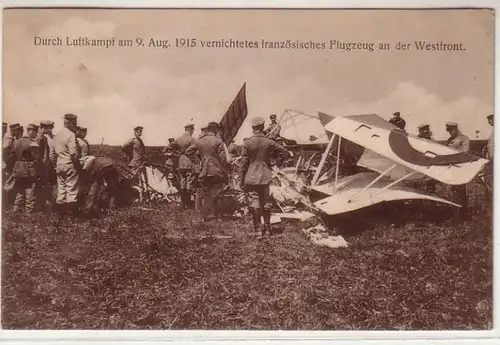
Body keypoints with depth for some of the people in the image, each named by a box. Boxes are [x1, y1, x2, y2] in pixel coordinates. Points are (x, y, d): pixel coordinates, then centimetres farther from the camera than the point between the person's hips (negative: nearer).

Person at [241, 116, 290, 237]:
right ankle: (267, 229, 21)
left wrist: (243, 179, 5)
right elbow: (285, 153, 2)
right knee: (266, 203, 13)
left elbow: (244, 162, -4)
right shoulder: (269, 142, -2)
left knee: (254, 204, 2)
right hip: (265, 177, 2)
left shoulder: (247, 143, -6)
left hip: (251, 177, -2)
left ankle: (258, 231, 2)